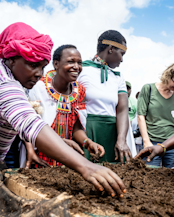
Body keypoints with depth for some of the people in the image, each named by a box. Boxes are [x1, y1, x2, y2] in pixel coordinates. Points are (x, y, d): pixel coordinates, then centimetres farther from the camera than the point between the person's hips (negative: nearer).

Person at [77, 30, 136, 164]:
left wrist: (121, 140, -13)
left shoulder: (118, 77, 14)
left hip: (110, 133, 5)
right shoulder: (81, 69, -1)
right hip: (85, 133, -4)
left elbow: (122, 109, 3)